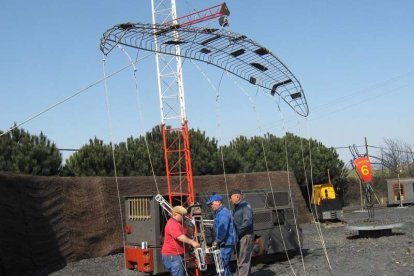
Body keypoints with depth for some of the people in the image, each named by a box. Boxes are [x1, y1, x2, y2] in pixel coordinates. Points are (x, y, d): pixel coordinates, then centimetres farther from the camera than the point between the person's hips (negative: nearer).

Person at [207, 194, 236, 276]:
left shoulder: (223, 213, -17)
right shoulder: (219, 213, 16)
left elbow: (223, 230, -25)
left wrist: (216, 241, -15)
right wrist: (217, 241, 9)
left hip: (226, 243, -10)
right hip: (224, 243, 10)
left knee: (223, 265, -6)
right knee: (225, 265, 16)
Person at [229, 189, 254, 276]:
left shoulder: (246, 206, -13)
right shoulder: (237, 207, 16)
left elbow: (247, 222, -23)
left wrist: (236, 232, -19)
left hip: (246, 237, -10)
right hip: (239, 238, 10)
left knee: (243, 262, -9)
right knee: (241, 261, 16)